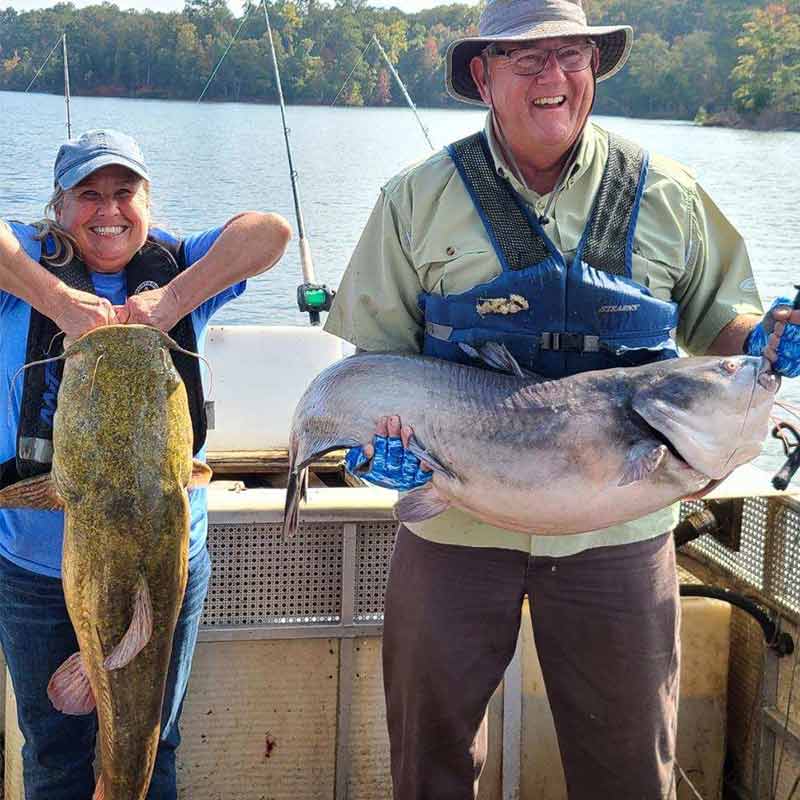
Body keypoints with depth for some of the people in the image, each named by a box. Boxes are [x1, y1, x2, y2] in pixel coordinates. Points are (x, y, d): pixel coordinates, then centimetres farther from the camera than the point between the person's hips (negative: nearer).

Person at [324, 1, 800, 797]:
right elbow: (377, 345, 1)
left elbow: (713, 318, 12)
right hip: (455, 521, 0)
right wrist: (382, 430, -18)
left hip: (618, 527, 1)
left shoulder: (665, 194, 2)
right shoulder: (419, 198, -2)